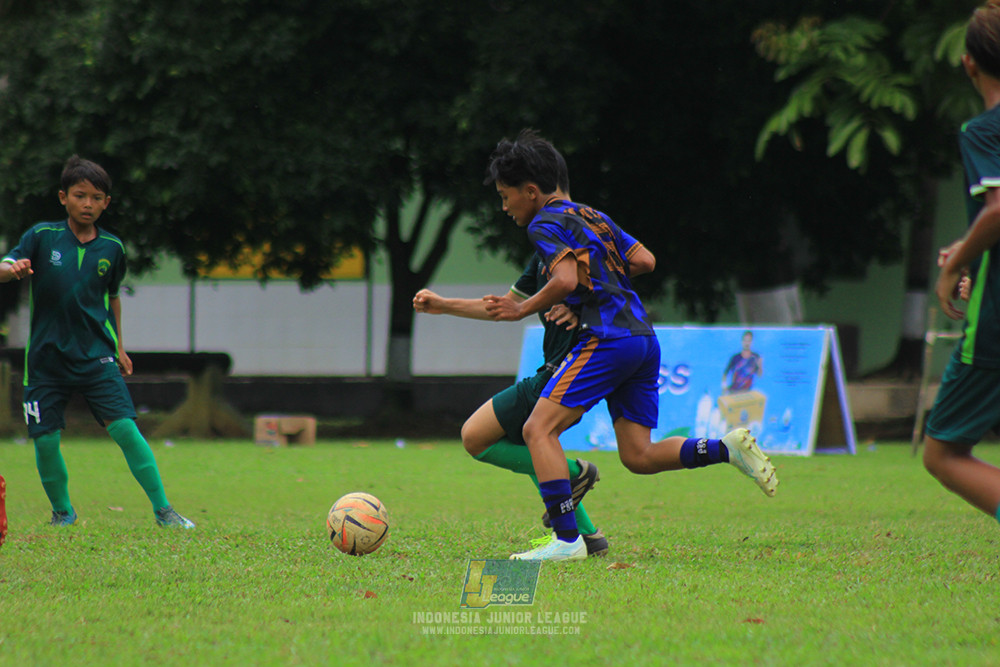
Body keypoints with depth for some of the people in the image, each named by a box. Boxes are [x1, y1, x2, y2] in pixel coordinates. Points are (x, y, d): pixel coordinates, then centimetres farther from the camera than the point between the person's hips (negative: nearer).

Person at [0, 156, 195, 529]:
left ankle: (162, 510, -6)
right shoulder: (42, 237, -3)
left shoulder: (112, 248, 4)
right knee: (45, 439, -1)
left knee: (125, 428, -12)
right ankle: (62, 511, 23)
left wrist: (119, 347, 20)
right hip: (47, 356, 0)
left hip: (96, 356, 1)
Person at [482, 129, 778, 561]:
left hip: (608, 339, -9)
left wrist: (520, 310, -6)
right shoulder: (591, 216, 23)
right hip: (644, 337, 9)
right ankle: (729, 448, -3)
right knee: (638, 456, 11)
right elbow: (645, 259, 22)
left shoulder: (545, 224, -3)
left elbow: (565, 280, -18)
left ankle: (567, 539, -19)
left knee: (539, 429, -10)